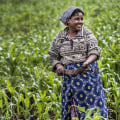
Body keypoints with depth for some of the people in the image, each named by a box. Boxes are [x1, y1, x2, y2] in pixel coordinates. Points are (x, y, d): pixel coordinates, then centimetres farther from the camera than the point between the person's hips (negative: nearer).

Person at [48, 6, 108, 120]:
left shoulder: (87, 34, -2)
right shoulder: (59, 37, 6)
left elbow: (94, 52, -12)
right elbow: (53, 56, 12)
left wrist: (87, 62, -33)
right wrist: (58, 66, -9)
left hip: (88, 75, -2)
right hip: (69, 77, 3)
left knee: (92, 105, -2)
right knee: (70, 106, 6)